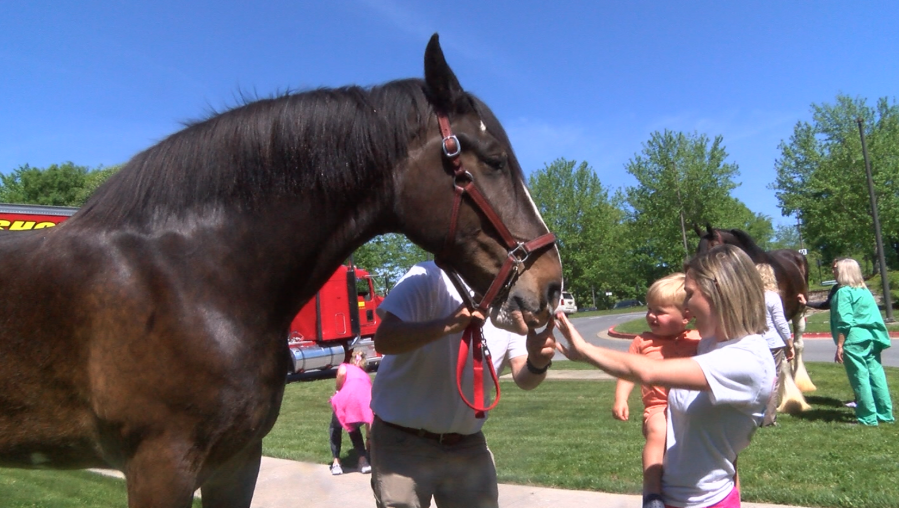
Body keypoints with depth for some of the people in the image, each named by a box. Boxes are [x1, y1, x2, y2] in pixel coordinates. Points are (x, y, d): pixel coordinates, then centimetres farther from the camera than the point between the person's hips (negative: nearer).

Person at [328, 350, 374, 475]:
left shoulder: (345, 367, 30)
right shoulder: (366, 376, 38)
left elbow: (341, 373, 0)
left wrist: (338, 391, 19)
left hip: (348, 398, -3)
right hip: (365, 401, 3)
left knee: (335, 427, 29)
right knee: (354, 427, 34)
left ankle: (336, 463, 19)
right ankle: (363, 461, 23)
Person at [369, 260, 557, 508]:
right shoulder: (431, 278, -15)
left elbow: (522, 378, -9)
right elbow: (384, 339, -25)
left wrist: (537, 364, -32)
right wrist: (448, 325, -38)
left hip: (468, 445, 5)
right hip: (402, 441, -4)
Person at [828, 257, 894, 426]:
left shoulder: (843, 292, -9)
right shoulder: (865, 290, 16)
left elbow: (844, 322, -16)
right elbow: (874, 316, 18)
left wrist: (840, 345, -14)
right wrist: (874, 337, 23)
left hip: (854, 340, -8)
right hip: (872, 339, 8)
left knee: (860, 377, -3)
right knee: (876, 374, 12)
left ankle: (868, 417, 1)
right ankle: (885, 413, 18)